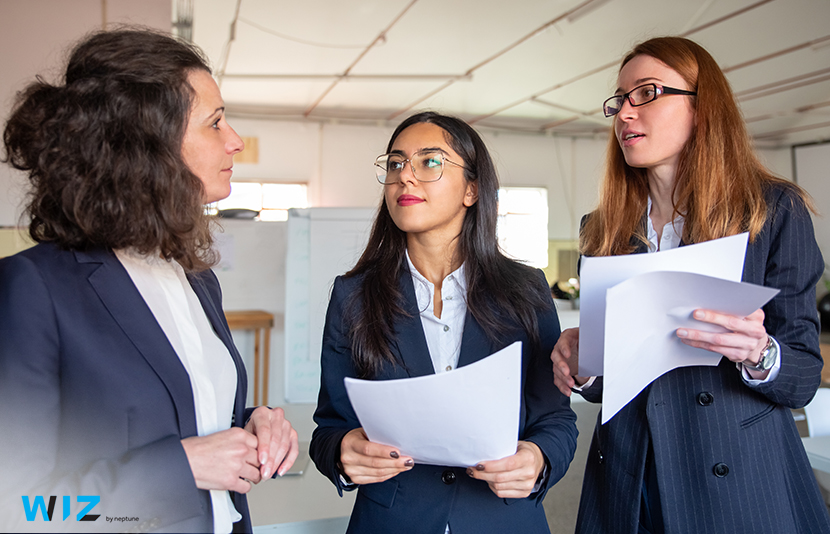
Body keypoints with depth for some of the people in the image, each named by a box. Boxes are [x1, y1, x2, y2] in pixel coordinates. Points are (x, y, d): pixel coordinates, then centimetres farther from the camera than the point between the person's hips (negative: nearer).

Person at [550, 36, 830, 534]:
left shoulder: (775, 210, -6)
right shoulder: (602, 229, 3)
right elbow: (603, 383, 8)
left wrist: (760, 355, -25)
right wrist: (580, 369, -12)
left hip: (741, 482, -3)